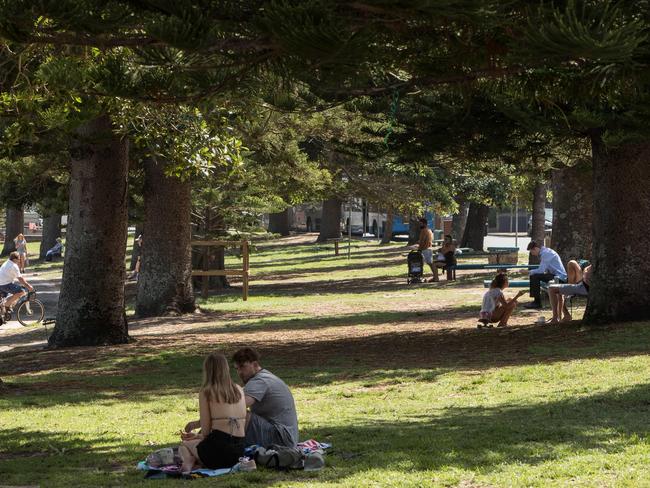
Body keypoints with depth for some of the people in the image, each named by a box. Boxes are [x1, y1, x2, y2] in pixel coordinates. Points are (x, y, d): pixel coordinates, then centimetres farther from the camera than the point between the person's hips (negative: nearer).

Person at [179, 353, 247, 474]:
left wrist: (196, 436, 21)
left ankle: (188, 463, -8)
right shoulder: (239, 390, 14)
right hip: (239, 450, 5)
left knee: (184, 446, 25)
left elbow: (206, 430, -3)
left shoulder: (206, 392, -1)